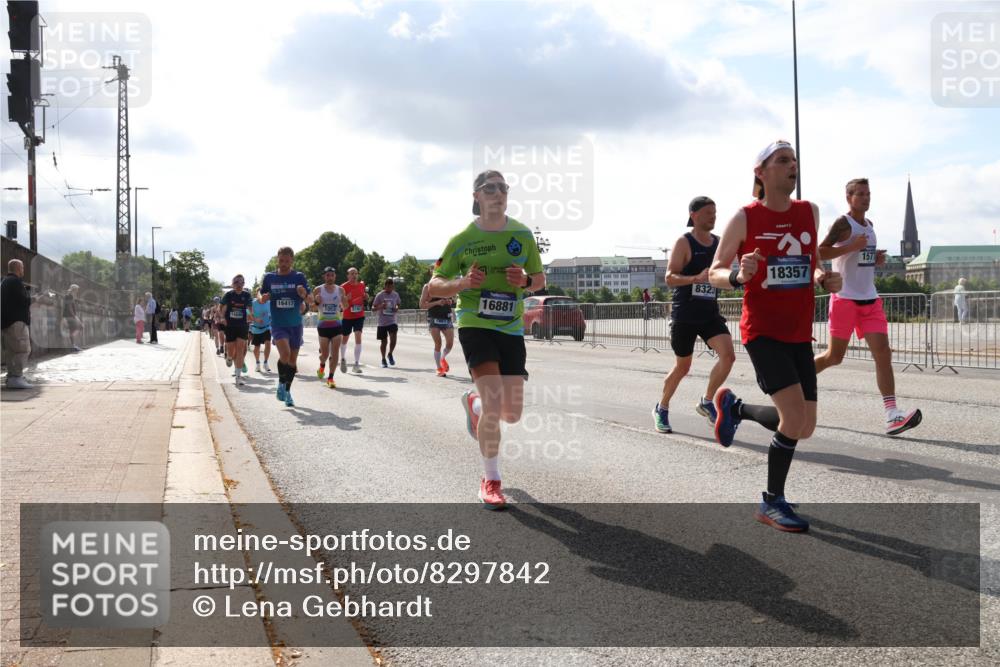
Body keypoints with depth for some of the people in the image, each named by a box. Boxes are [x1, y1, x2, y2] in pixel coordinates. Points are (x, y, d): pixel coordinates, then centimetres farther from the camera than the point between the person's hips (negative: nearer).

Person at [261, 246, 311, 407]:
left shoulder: (299, 277, -1)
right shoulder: (269, 277, 1)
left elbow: (311, 302, -1)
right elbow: (262, 298, 13)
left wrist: (304, 295, -23)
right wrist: (264, 297, -11)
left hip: (295, 324, 2)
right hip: (278, 324, -2)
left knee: (293, 359, 8)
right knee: (285, 353, -24)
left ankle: (287, 391, 26)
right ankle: (281, 384, -1)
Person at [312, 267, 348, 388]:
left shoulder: (340, 290, 4)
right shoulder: (318, 290, -1)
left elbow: (344, 308, 12)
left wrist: (345, 301, -10)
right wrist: (316, 302, -17)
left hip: (336, 324, 1)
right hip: (323, 325, -1)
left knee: (335, 353, -7)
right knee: (325, 353, 3)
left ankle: (330, 378, 0)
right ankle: (322, 366, 37)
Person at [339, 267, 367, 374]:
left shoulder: (362, 284, 4)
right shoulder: (343, 287, -8)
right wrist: (346, 299, -27)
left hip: (359, 316, 2)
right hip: (347, 316, -2)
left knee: (358, 337, -14)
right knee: (345, 339, 12)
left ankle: (357, 364, -13)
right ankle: (343, 359, 38)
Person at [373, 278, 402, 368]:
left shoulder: (396, 295, 5)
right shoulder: (379, 295, -6)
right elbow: (373, 308, -4)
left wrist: (397, 309, -1)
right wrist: (380, 307, -24)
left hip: (392, 321, 2)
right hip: (382, 322, -2)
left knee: (393, 339, -15)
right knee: (383, 341, 5)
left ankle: (390, 354, 12)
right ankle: (383, 360, 23)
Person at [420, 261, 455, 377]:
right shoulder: (428, 286, 1)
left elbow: (454, 301, 21)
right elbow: (422, 305, -5)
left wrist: (451, 302, -3)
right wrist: (437, 302, -16)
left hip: (447, 318, 3)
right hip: (434, 318, -3)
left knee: (450, 343, -4)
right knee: (438, 344, -4)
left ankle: (443, 358, 27)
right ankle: (439, 369, 8)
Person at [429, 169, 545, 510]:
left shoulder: (522, 234, 4)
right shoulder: (462, 239, -3)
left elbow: (540, 279, 13)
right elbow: (434, 286, 2)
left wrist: (526, 280, -10)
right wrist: (462, 283, -19)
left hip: (511, 329, 4)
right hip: (475, 325, -3)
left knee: (512, 413, 4)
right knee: (494, 402, -18)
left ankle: (473, 402, 40)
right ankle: (490, 480, 1)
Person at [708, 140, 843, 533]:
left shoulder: (809, 212, 8)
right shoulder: (745, 217, -5)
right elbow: (714, 273, -2)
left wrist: (824, 279, 1)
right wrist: (738, 276, -24)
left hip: (799, 334, 6)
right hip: (762, 330, -6)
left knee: (805, 427, 7)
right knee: (794, 416, -18)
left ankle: (734, 408, 34)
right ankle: (772, 503, 1)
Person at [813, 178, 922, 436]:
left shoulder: (869, 225, 16)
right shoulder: (843, 223, -9)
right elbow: (819, 253, -19)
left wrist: (877, 260, 9)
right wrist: (851, 246, -25)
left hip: (870, 299, 7)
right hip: (845, 299, -7)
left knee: (883, 353, -7)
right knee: (834, 356, 1)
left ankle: (892, 415, -12)